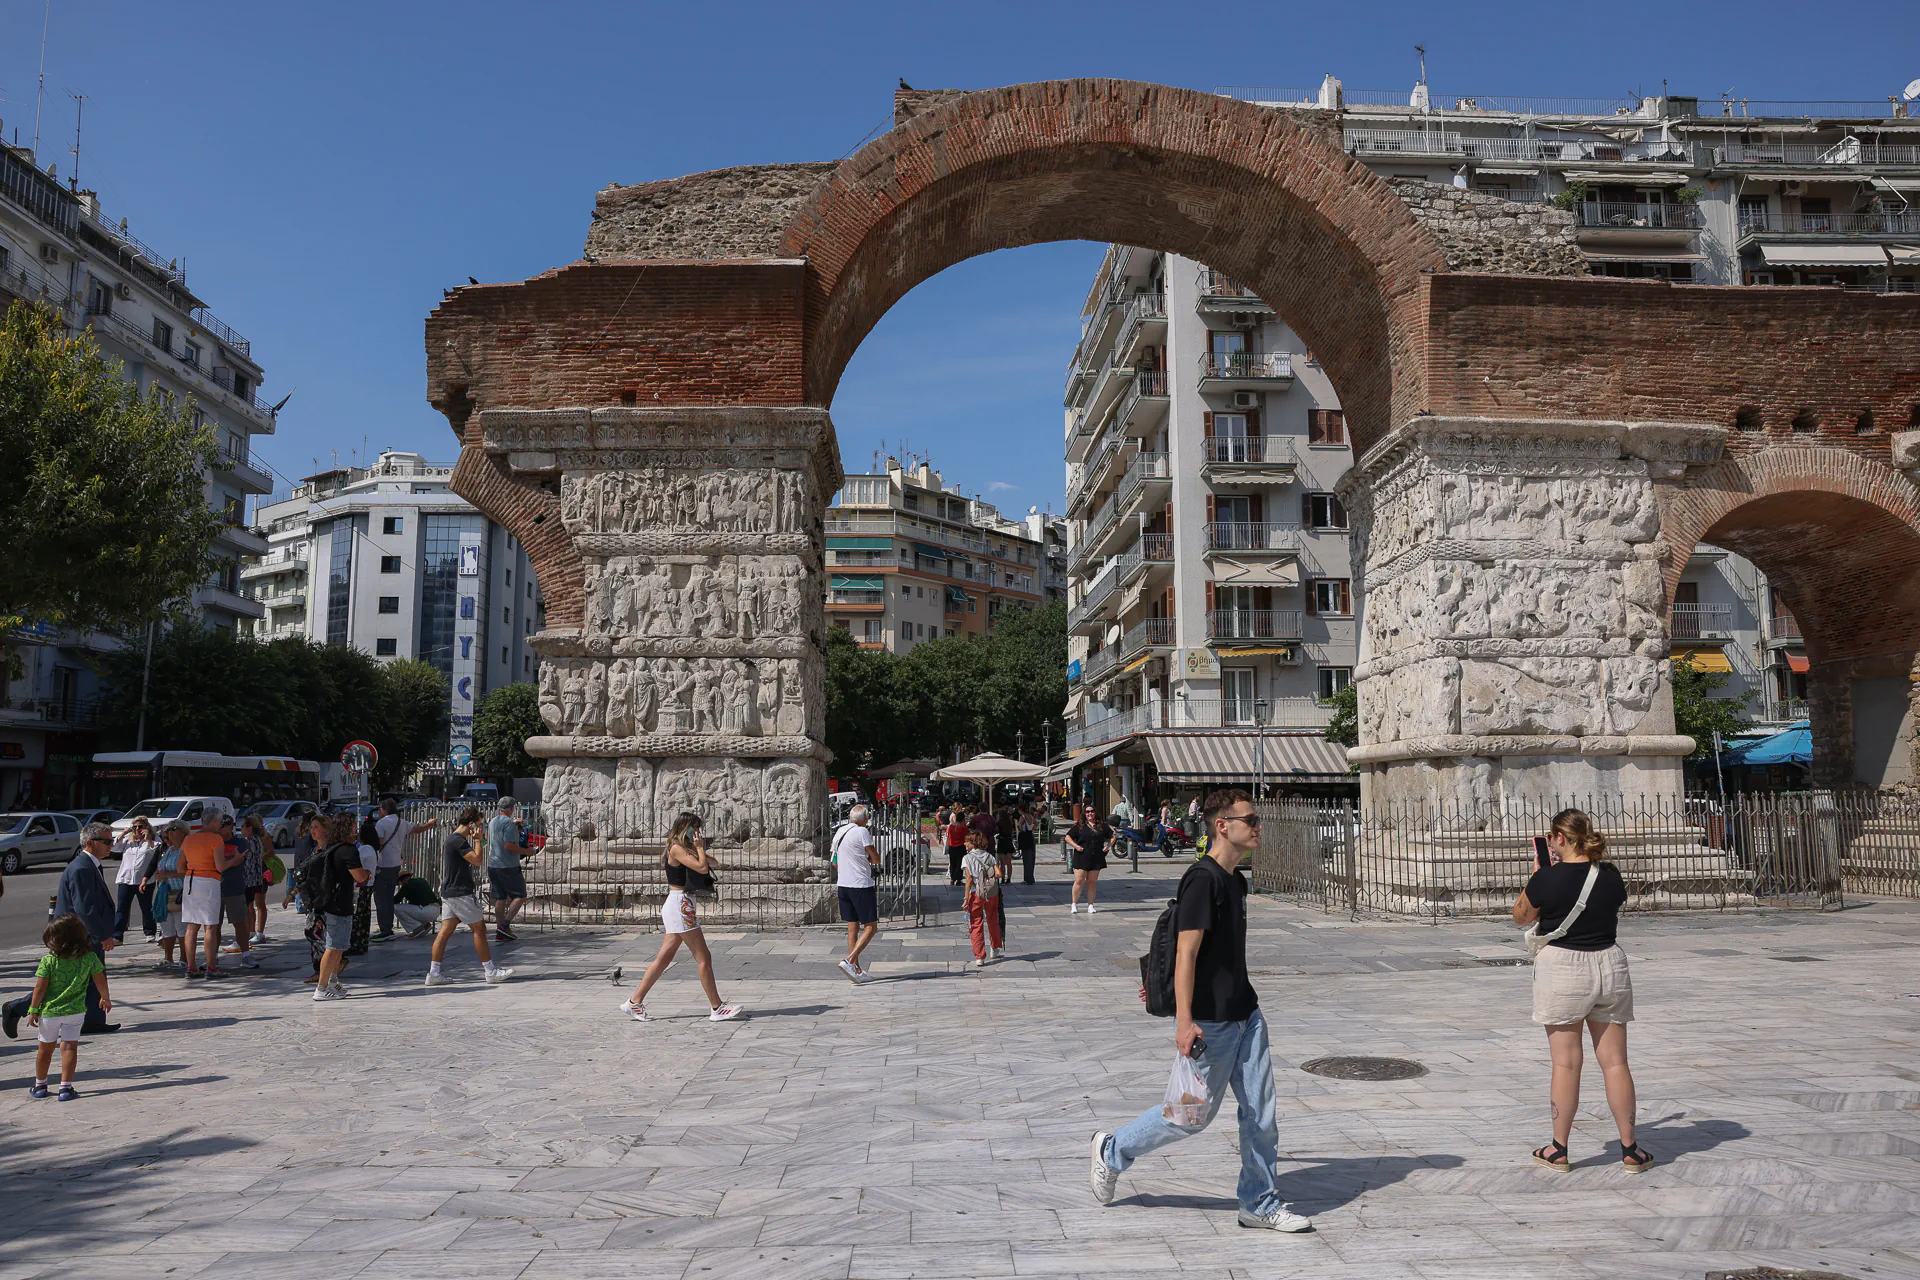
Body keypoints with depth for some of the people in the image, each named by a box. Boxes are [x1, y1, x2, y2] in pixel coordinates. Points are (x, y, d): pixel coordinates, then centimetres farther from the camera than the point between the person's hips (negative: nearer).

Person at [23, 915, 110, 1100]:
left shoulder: (48, 960, -13)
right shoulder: (90, 958, -6)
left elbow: (40, 988, -11)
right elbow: (100, 980, 2)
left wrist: (33, 1010, 1)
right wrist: (106, 998, 18)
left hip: (49, 1011, 0)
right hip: (75, 1010, 0)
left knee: (45, 1049, 16)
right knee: (69, 1047, 0)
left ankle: (39, 1085, 32)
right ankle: (65, 1087, -5)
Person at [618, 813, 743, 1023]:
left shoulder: (684, 849, 16)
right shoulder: (676, 849, -13)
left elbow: (712, 862, 18)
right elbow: (703, 868, -21)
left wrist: (700, 849, 1)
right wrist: (699, 847, -8)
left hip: (679, 906, 10)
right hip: (680, 905, -10)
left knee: (663, 958, 11)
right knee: (704, 958, -5)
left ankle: (634, 1002, 15)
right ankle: (717, 1009, -1)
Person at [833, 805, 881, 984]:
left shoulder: (839, 832, 13)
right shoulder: (861, 832, -11)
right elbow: (877, 859, -9)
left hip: (843, 884, 8)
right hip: (861, 885, -8)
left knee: (853, 928, 11)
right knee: (870, 927, -2)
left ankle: (856, 970, 11)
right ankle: (849, 961, -16)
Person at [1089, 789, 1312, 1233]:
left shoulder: (1236, 880, 10)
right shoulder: (1202, 879, -18)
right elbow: (1187, 953, -21)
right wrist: (1184, 1022, -24)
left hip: (1244, 1014, 8)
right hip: (1209, 1021, -8)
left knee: (1261, 1112, 8)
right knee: (1196, 1112, 4)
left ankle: (1260, 1205, 20)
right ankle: (1112, 1151, 23)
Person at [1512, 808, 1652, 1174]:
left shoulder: (1548, 878, -14)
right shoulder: (1611, 875, -1)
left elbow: (1521, 916, 1)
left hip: (1562, 970, -4)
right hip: (1609, 965, 4)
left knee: (1566, 1063, 2)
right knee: (1615, 1061, 9)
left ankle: (1559, 1150, 11)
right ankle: (1630, 1150, 15)